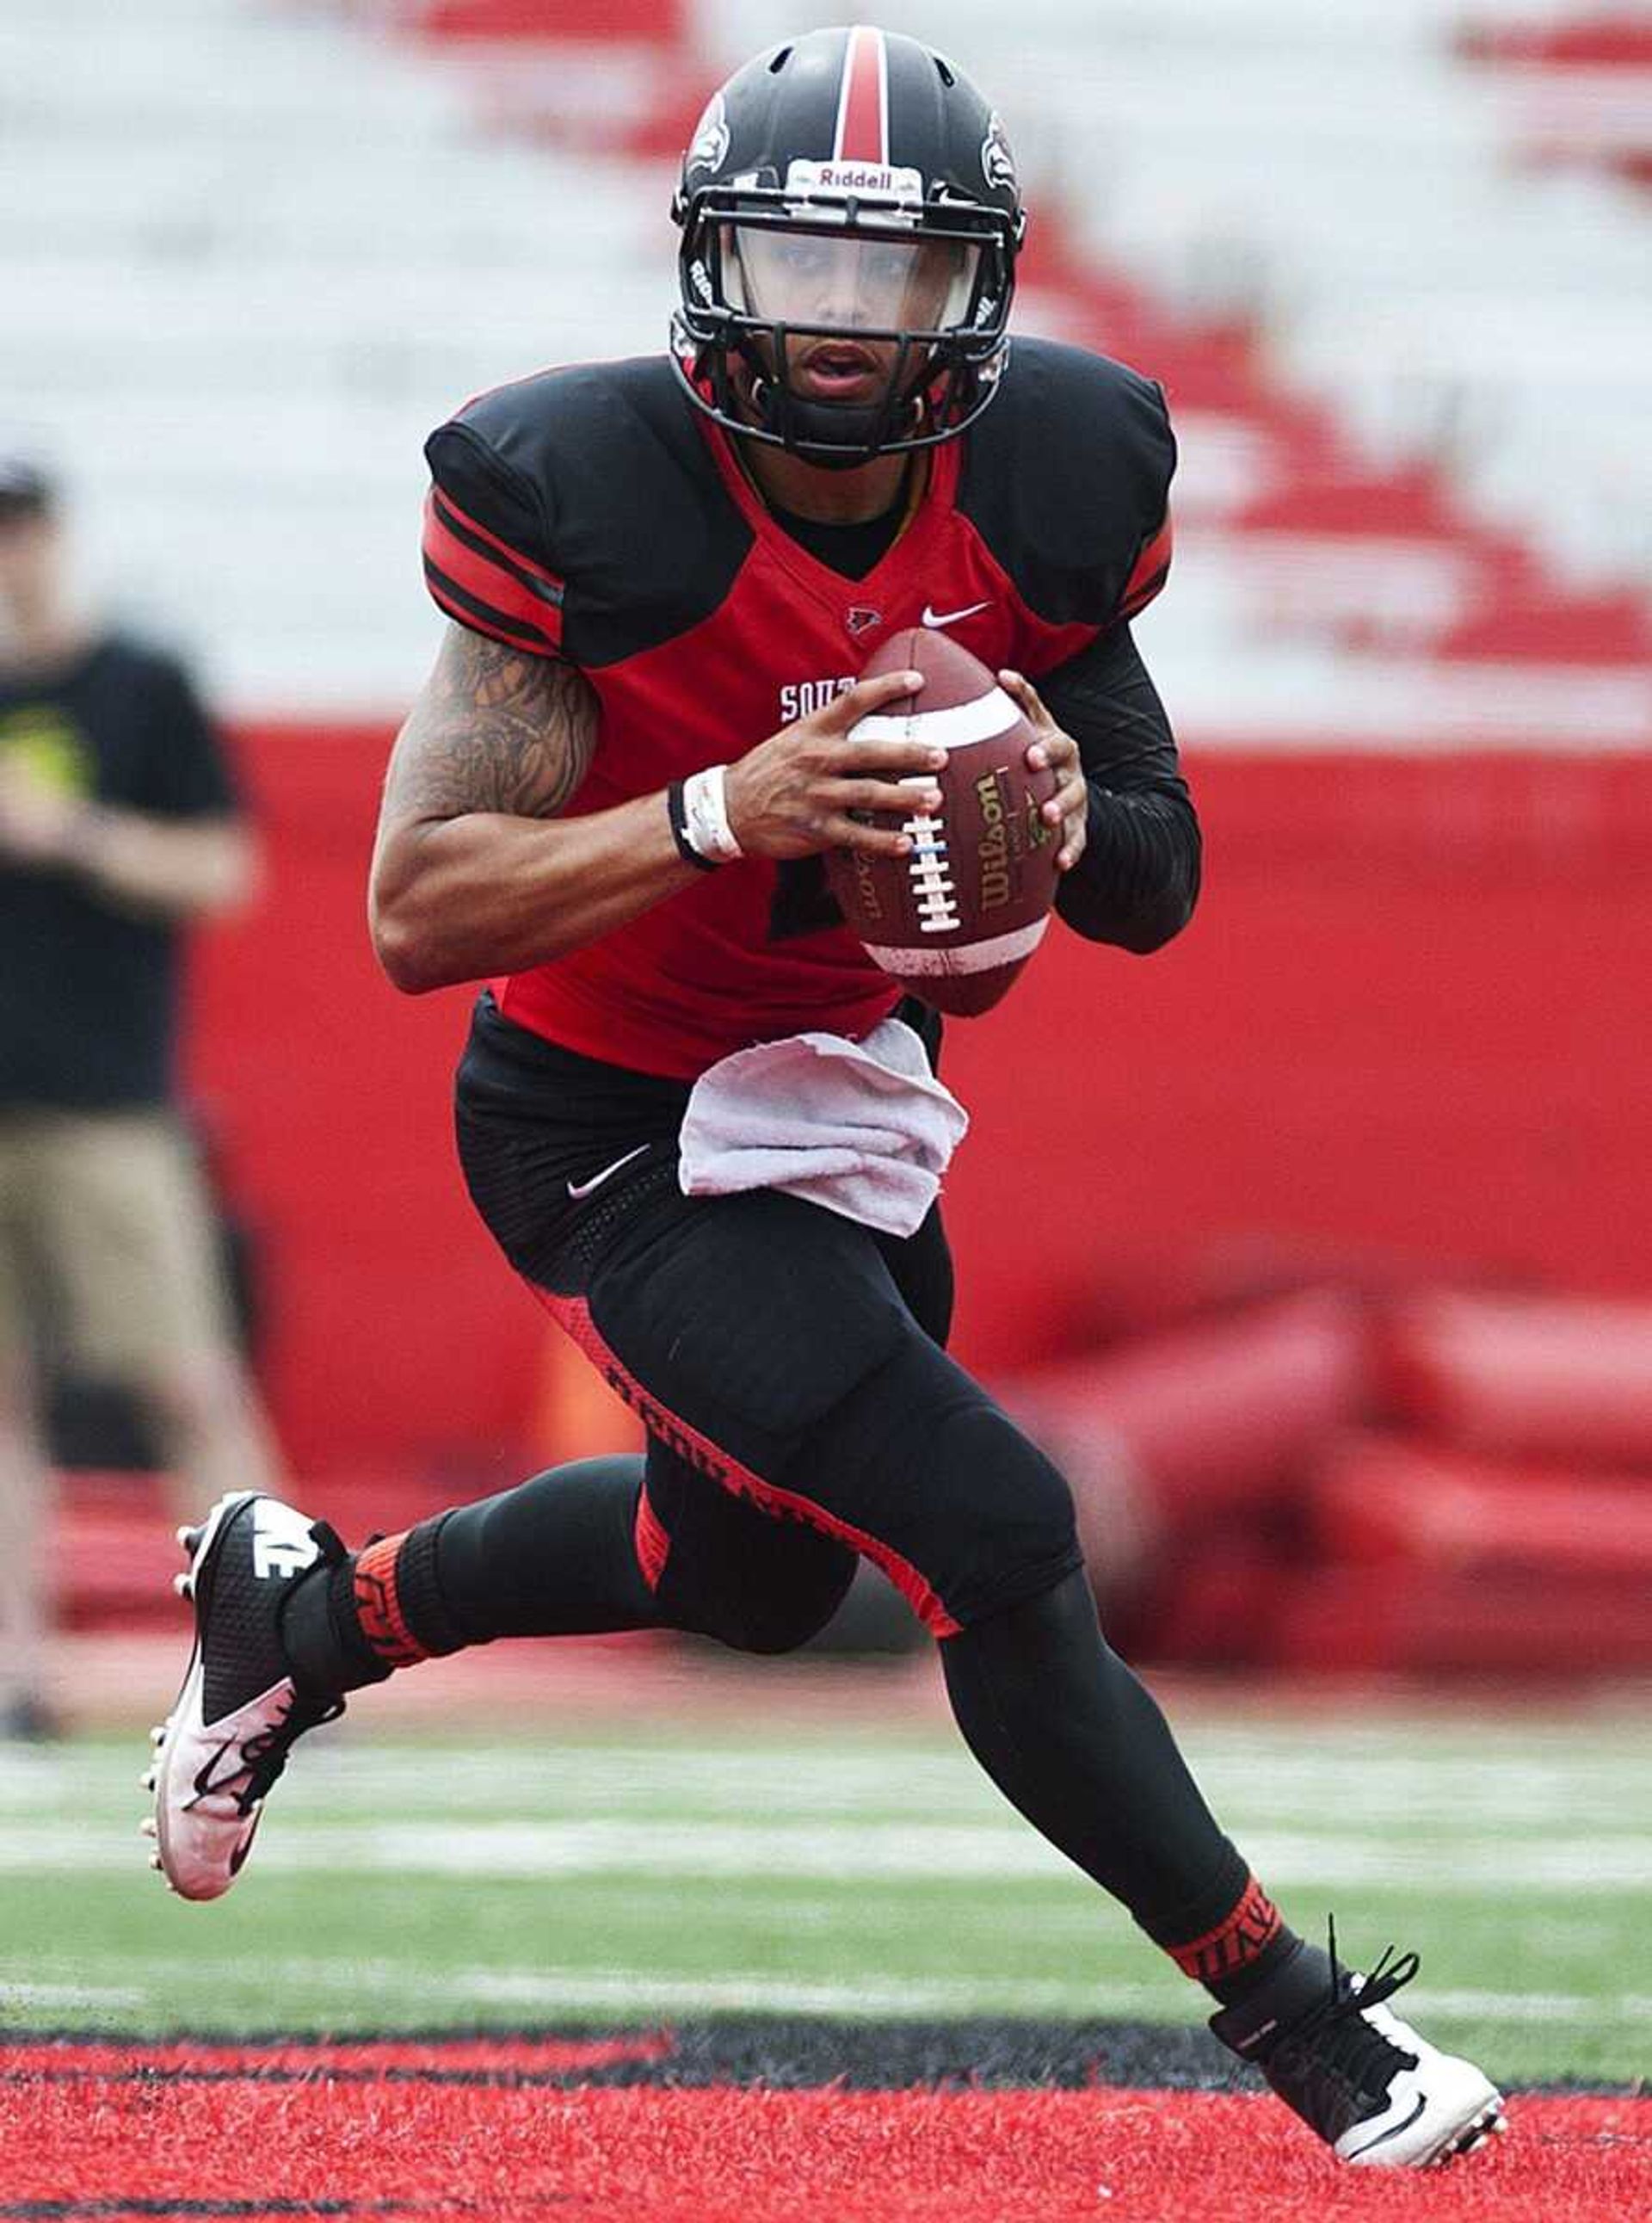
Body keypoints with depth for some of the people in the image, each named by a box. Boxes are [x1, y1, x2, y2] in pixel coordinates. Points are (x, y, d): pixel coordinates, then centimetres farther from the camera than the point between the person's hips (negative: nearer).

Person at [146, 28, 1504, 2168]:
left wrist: (1069, 815, -25)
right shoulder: (585, 497, -26)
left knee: (749, 1569, 27)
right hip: (612, 1143, -7)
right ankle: (1293, 2013, 3)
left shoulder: (1052, 487, -11)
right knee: (993, 1543, -14)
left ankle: (295, 1610, 49)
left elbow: (1158, 894, -1)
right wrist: (726, 811, -38)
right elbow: (419, 914, -26)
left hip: (837, 1094, 7)